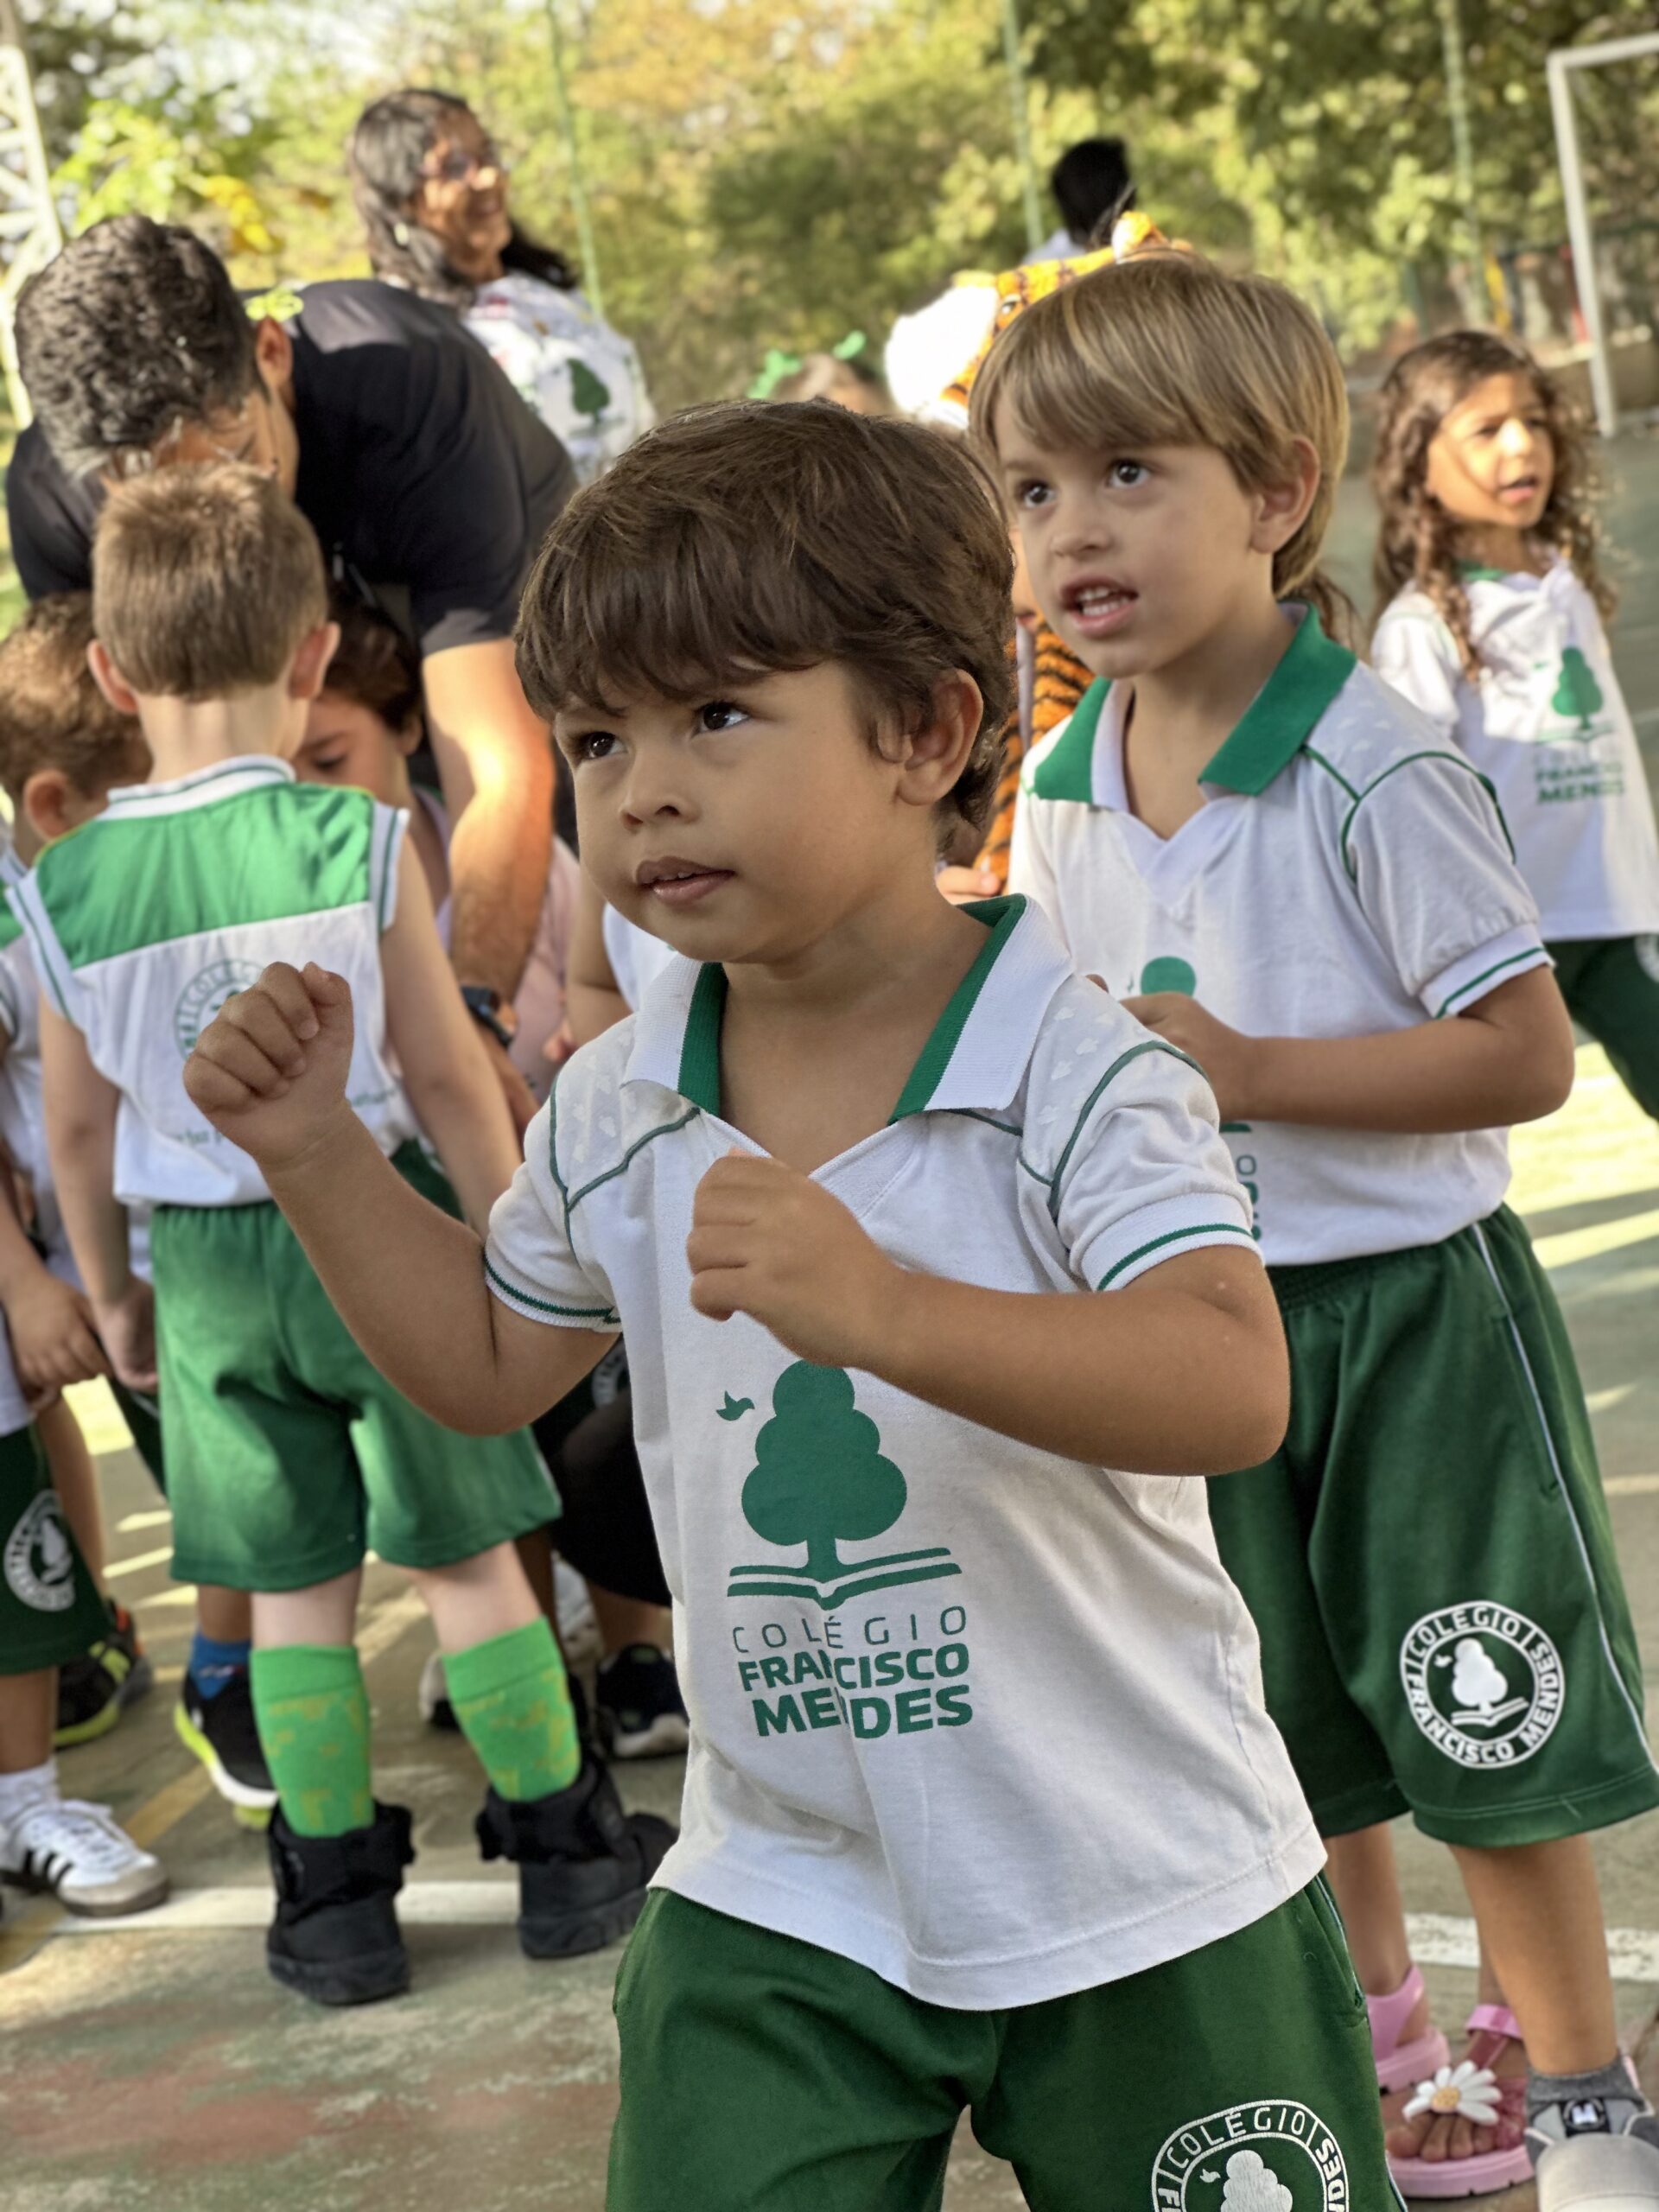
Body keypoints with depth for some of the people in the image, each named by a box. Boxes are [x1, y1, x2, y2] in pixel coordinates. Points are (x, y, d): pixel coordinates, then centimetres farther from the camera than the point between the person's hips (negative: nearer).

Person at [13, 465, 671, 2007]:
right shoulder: (357, 842, -15)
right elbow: (447, 1078, -10)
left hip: (210, 1267, 2)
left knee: (294, 1589, 12)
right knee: (468, 1557, 11)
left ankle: (336, 1898, 19)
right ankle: (563, 1852, 20)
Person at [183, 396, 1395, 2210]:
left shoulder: (1075, 1073, -19)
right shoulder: (615, 1113, -1)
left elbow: (1235, 1388, -34)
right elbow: (492, 1365, 16)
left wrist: (886, 1307, -46)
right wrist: (314, 1149, 5)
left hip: (1135, 1903, -4)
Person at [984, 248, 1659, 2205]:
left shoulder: (1370, 768, -18)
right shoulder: (1059, 794, 1)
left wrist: (1248, 1069, -26)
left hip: (1407, 1308, -6)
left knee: (1485, 1732, 4)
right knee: (1292, 1729, 18)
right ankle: (1381, 2045, 38)